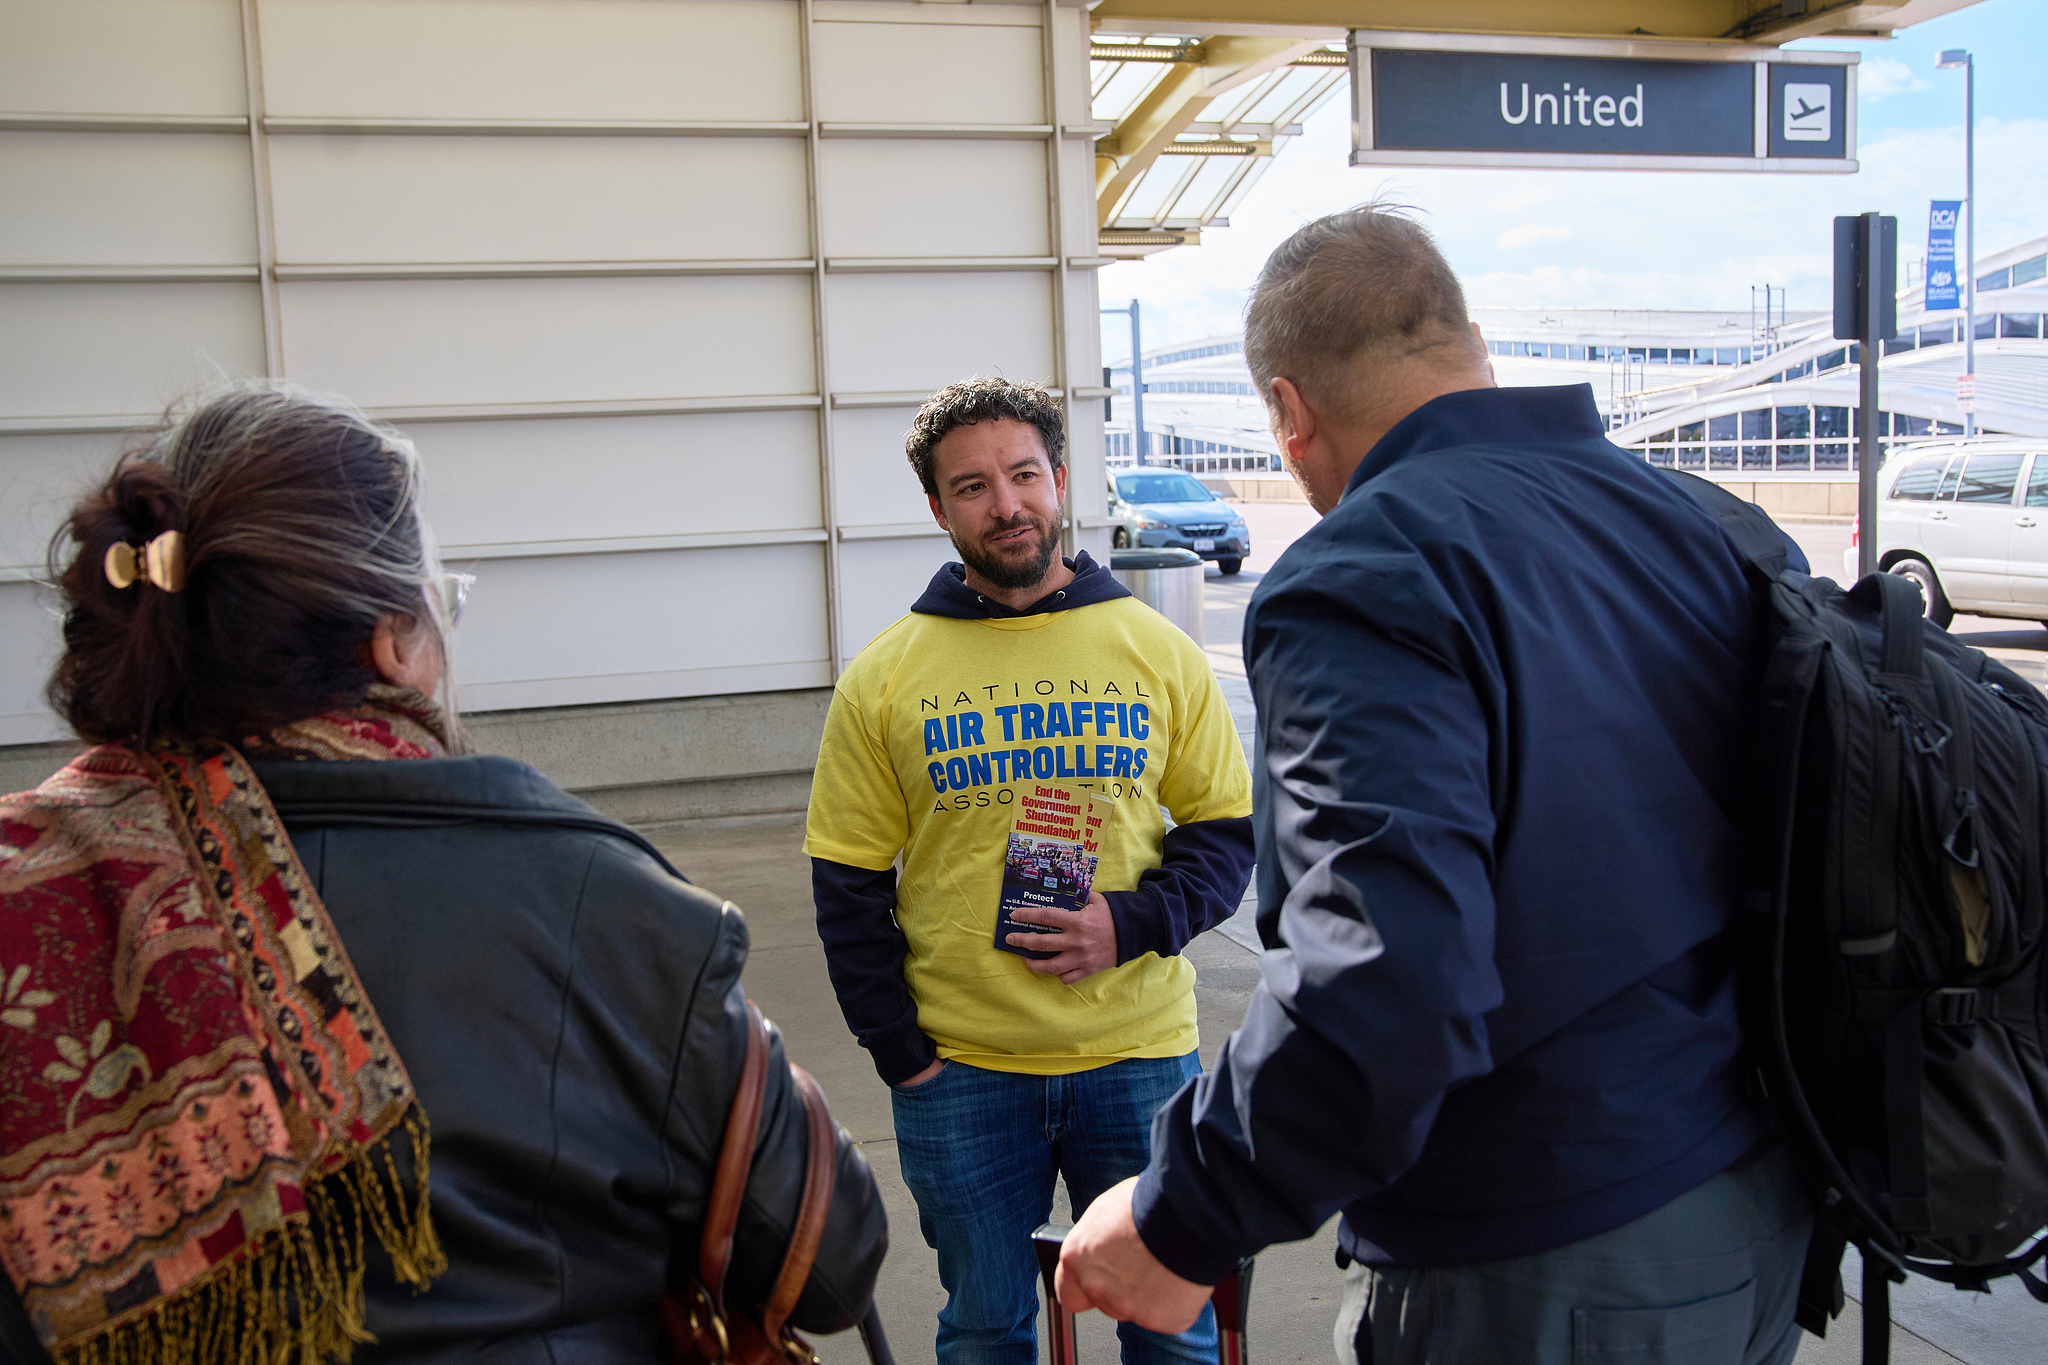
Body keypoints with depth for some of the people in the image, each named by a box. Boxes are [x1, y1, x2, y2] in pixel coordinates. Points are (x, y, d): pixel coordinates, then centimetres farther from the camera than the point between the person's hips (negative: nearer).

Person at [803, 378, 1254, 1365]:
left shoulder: (1159, 652, 0)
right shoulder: (883, 678, -2)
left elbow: (1228, 833, 4)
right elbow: (849, 887, 2)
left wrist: (1134, 923, -13)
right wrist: (898, 1050, -3)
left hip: (1139, 1056, 1)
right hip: (959, 1070, 0)